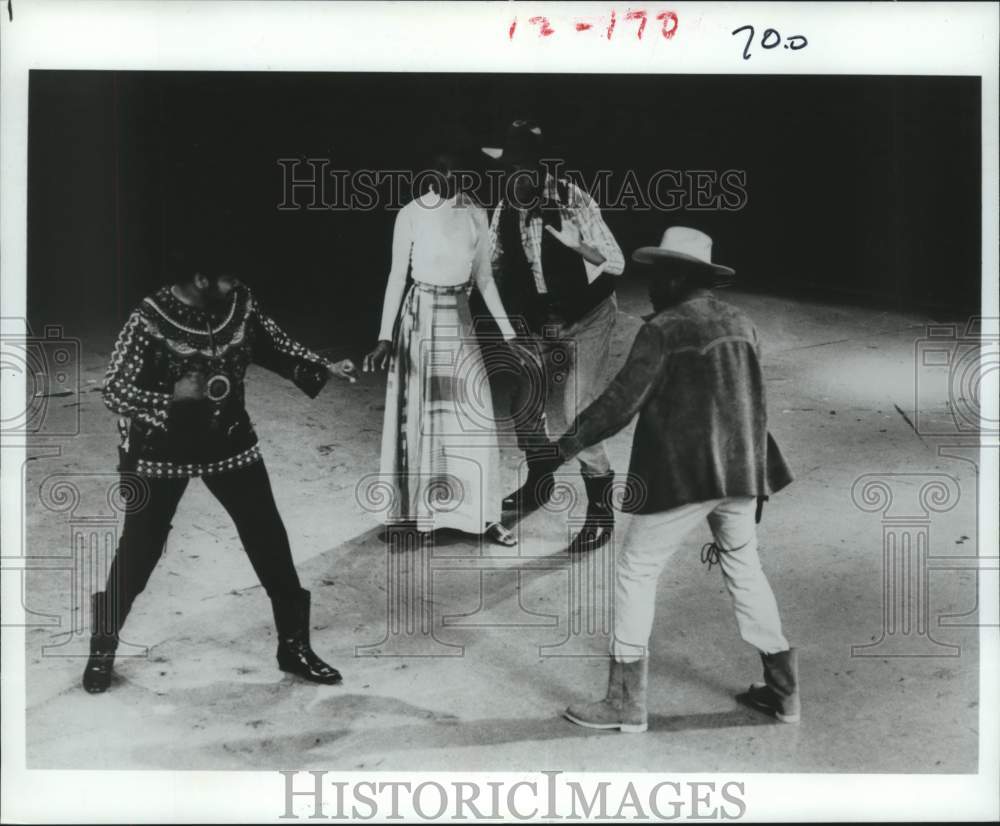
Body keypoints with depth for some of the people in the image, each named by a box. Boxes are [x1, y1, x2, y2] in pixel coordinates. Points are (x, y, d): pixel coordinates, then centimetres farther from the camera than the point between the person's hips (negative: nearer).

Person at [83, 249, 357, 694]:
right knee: (138, 552, 6)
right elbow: (113, 390, -19)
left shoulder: (239, 302, -8)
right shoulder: (150, 320, -22)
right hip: (163, 450, -4)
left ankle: (294, 646, 19)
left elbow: (275, 346, 7)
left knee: (270, 540, 4)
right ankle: (102, 648, 29)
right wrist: (172, 396, -35)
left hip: (229, 441, 4)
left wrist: (323, 368, -7)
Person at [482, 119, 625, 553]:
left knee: (578, 416, -11)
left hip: (585, 321, -6)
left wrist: (578, 245, -34)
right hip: (540, 324, 6)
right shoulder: (505, 211, -8)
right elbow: (492, 269, 4)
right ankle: (539, 483, 41)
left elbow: (616, 263, -20)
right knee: (524, 410, 13)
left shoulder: (572, 201, -22)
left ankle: (601, 511, 6)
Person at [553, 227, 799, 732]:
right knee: (744, 569, 20)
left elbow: (622, 401, -14)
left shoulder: (663, 329, -11)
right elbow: (749, 401, 15)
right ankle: (783, 691, 26)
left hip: (681, 475, -7)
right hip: (741, 471, 7)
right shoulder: (741, 326, 10)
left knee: (636, 571, 4)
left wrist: (567, 444, -5)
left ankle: (626, 701, 7)